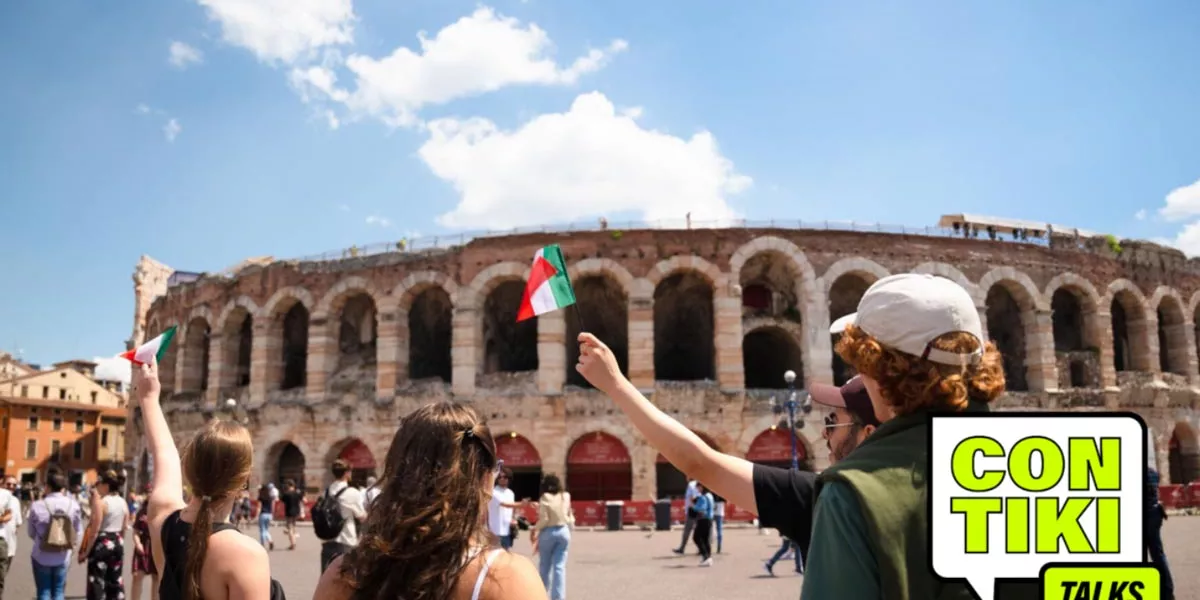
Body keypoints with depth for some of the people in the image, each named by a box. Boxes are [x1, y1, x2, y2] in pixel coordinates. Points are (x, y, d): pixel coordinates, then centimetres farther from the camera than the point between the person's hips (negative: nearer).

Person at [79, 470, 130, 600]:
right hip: (118, 543, 7)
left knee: (97, 582, 0)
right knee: (115, 581, 14)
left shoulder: (101, 502, -13)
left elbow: (95, 530, -15)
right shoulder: (123, 503, 7)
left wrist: (86, 551, -8)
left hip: (102, 544, -7)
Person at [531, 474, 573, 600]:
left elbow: (544, 519, -14)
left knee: (544, 566, 13)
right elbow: (570, 518, 6)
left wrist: (534, 529, 0)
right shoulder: (566, 496, 2)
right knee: (559, 567, 3)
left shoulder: (545, 498, -10)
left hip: (548, 532, -3)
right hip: (563, 531, 3)